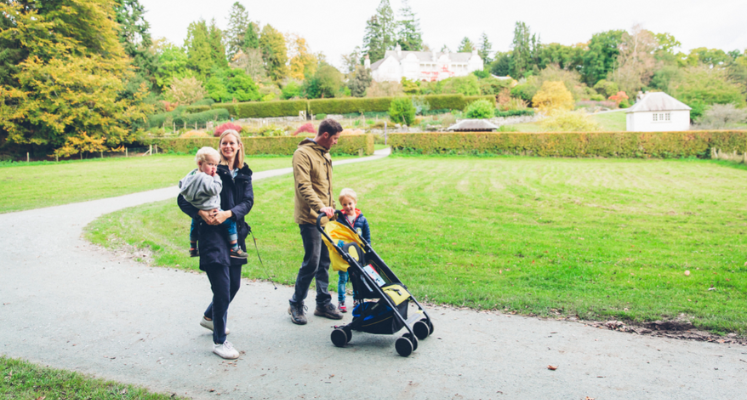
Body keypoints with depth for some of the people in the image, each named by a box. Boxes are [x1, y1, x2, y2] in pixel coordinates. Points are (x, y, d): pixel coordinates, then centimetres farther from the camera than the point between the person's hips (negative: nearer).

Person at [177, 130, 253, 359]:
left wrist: (227, 214, -19)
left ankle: (209, 317, 45)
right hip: (212, 233, -6)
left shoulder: (244, 174, 12)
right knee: (222, 288, -9)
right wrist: (201, 213, -23)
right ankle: (219, 341, 5)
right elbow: (183, 199, -6)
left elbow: (248, 202, -2)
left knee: (234, 284, 17)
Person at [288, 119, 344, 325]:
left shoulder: (325, 155, 17)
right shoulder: (303, 154, -12)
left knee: (325, 261, 11)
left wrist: (332, 208, 22)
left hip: (325, 218, 9)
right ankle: (296, 305, 8)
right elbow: (304, 186, -23)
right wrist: (320, 207, -32)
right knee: (312, 262, -7)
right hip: (309, 217, -9)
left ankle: (323, 304, 21)